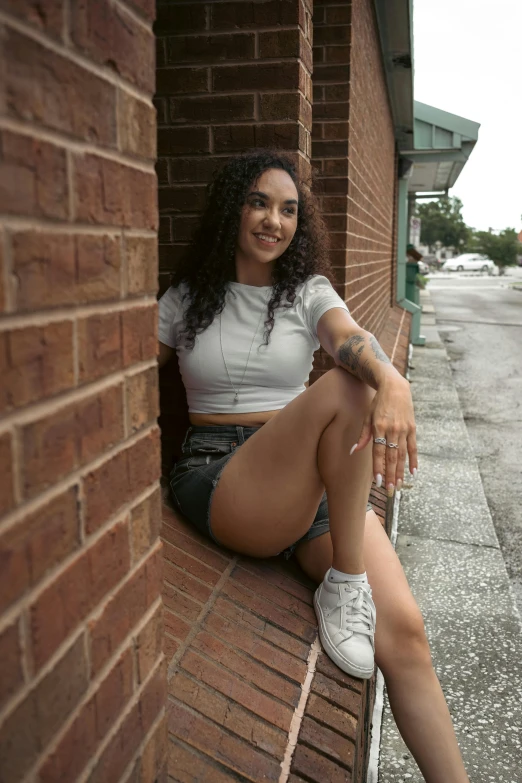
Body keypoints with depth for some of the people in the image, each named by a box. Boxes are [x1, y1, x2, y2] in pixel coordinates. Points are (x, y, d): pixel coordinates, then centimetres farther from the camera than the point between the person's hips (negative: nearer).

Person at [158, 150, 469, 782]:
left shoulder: (308, 292, 10)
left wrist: (392, 381, -37)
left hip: (319, 486, 2)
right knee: (345, 389, -29)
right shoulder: (186, 299, 11)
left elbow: (349, 338, -13)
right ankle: (344, 585, -17)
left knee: (404, 633, -18)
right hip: (219, 485, -2)